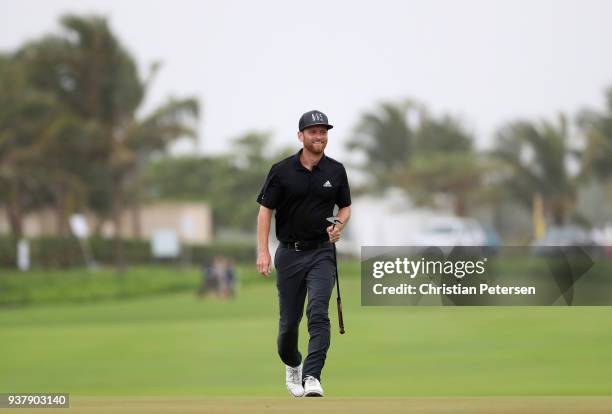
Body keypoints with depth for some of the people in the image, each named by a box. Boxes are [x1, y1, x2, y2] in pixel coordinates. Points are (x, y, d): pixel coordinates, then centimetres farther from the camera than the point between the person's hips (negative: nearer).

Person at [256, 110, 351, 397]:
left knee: (318, 313, -19)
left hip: (321, 253, 0)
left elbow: (345, 207, 15)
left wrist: (338, 227, -7)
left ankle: (311, 377, -26)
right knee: (289, 320, 7)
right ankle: (291, 365, 36)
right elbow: (265, 210, -2)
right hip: (289, 253, 0)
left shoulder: (336, 171, 2)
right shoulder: (281, 170, -4)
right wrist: (263, 251, -11)